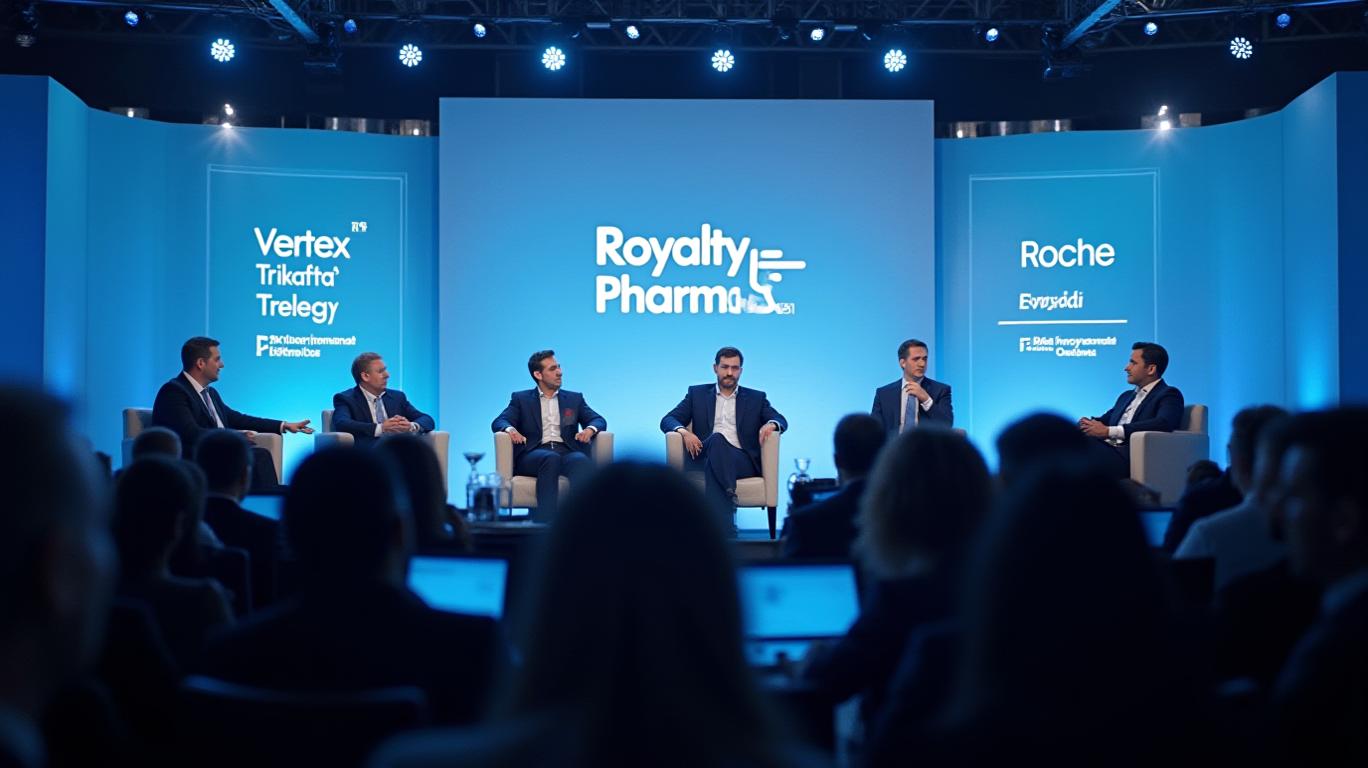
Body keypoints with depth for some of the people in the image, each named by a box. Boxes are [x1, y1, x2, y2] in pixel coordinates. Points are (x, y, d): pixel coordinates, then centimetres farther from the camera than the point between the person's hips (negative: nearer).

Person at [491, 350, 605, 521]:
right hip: (534, 455, -2)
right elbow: (499, 422, 7)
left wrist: (590, 429, -11)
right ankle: (545, 522, -48)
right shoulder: (521, 398, 20)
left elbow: (598, 420, 15)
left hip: (567, 453, 2)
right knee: (551, 458, -38)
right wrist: (510, 429, -19)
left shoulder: (574, 398, 26)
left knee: (582, 461, -35)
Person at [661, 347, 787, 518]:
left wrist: (771, 425, -17)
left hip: (743, 461, 0)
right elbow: (667, 420, 12)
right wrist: (684, 432, -13)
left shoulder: (756, 398, 21)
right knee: (717, 438, -35)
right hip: (704, 456, 0)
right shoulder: (697, 393, 20)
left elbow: (781, 420, 10)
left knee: (714, 465, -36)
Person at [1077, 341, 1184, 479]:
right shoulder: (1127, 396, 32)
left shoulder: (1169, 395, 6)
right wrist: (1088, 423, -2)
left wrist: (1109, 431, -18)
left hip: (1130, 456, -7)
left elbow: (1163, 424, -14)